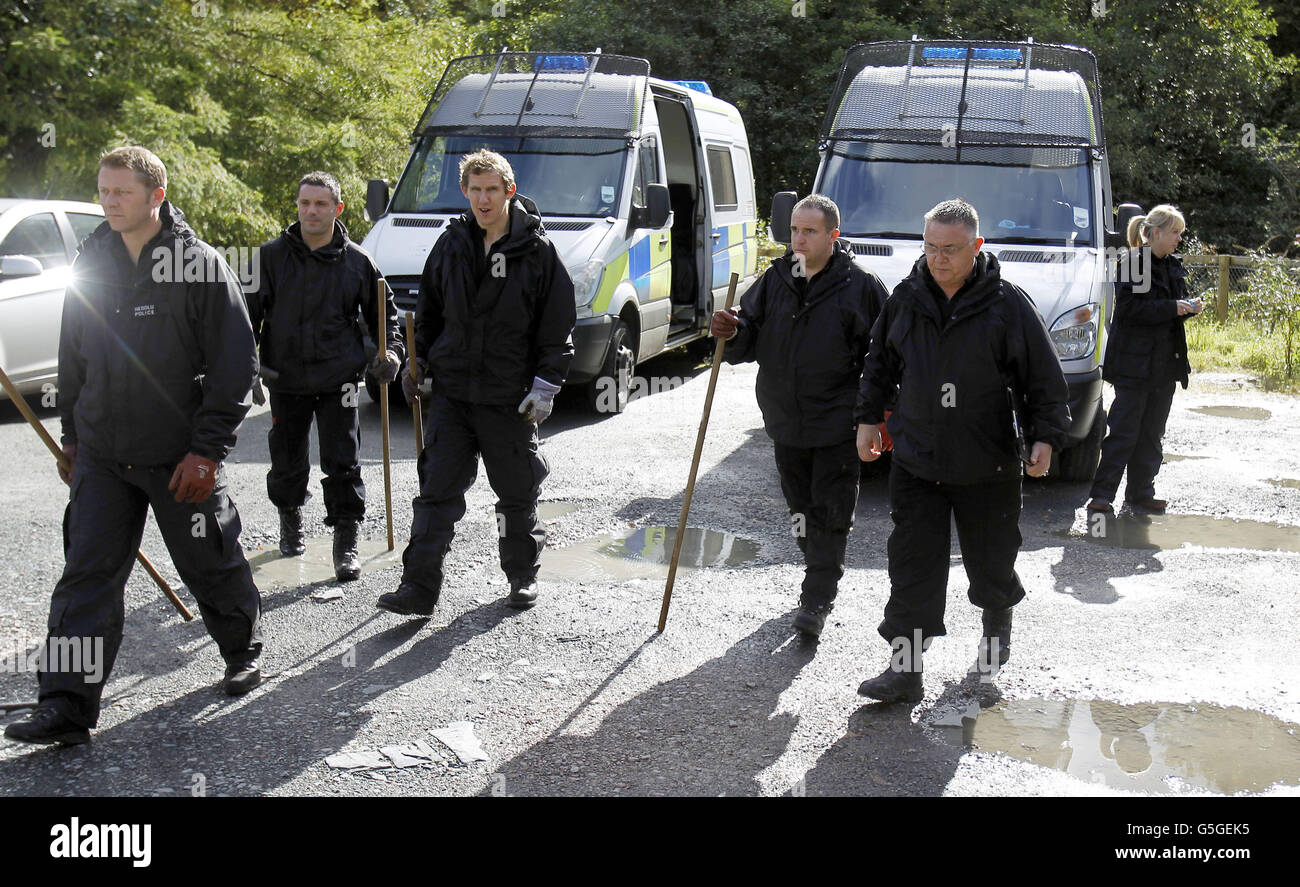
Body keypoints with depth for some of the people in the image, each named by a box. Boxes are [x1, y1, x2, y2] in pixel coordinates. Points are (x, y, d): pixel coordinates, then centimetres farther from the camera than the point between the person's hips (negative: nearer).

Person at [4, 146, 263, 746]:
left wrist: (207, 450, -13)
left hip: (181, 457, -4)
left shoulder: (199, 264, -9)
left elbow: (234, 364, -10)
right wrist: (72, 437, 16)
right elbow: (72, 359, 17)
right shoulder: (90, 263, 7)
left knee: (211, 564, 10)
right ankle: (66, 707, 0)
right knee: (86, 574, -2)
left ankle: (243, 650, 35)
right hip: (101, 456, 4)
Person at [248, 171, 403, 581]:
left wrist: (390, 350, -2)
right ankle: (290, 519, 39)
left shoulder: (357, 261, 1)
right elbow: (249, 314, 3)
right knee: (287, 463, 12)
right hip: (285, 379, 1)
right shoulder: (271, 256, 0)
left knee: (343, 464, -4)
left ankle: (346, 545, 4)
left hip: (339, 379, -1)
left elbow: (382, 312, 13)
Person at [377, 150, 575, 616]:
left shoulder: (537, 251, -5)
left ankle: (523, 575, 28)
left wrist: (545, 384, -10)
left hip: (511, 398, -3)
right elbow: (428, 311, 19)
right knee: (437, 490, -2)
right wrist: (417, 363, 14)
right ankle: (419, 586, 0)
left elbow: (558, 327, -4)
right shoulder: (451, 245, 7)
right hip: (451, 390, 3)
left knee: (517, 494, 9)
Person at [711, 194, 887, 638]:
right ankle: (820, 576, 34)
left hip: (838, 424, -5)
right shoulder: (774, 281, 5)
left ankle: (818, 598, 5)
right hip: (787, 422, 5)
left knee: (831, 511, -2)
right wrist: (731, 333, -13)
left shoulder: (860, 286, -7)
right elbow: (750, 340, 10)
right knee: (801, 506, 15)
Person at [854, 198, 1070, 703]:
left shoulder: (1007, 305, -8)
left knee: (991, 560, 13)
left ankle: (997, 626, 43)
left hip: (987, 466, -2)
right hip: (915, 462, 2)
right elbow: (879, 364, 17)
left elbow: (1044, 379, -4)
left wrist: (1045, 437, -11)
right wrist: (868, 419, 15)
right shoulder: (905, 298, 3)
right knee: (912, 564, -2)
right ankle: (905, 668, 2)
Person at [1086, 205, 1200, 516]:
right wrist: (1172, 307, -19)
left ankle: (1141, 493, 17)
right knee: (1124, 430, -8)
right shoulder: (1133, 264, -9)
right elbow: (1130, 308, -17)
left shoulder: (1173, 267, 14)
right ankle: (1101, 494, -3)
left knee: (1152, 432, 10)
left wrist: (1188, 308, 2)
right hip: (1135, 362, -8)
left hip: (1165, 363, 8)